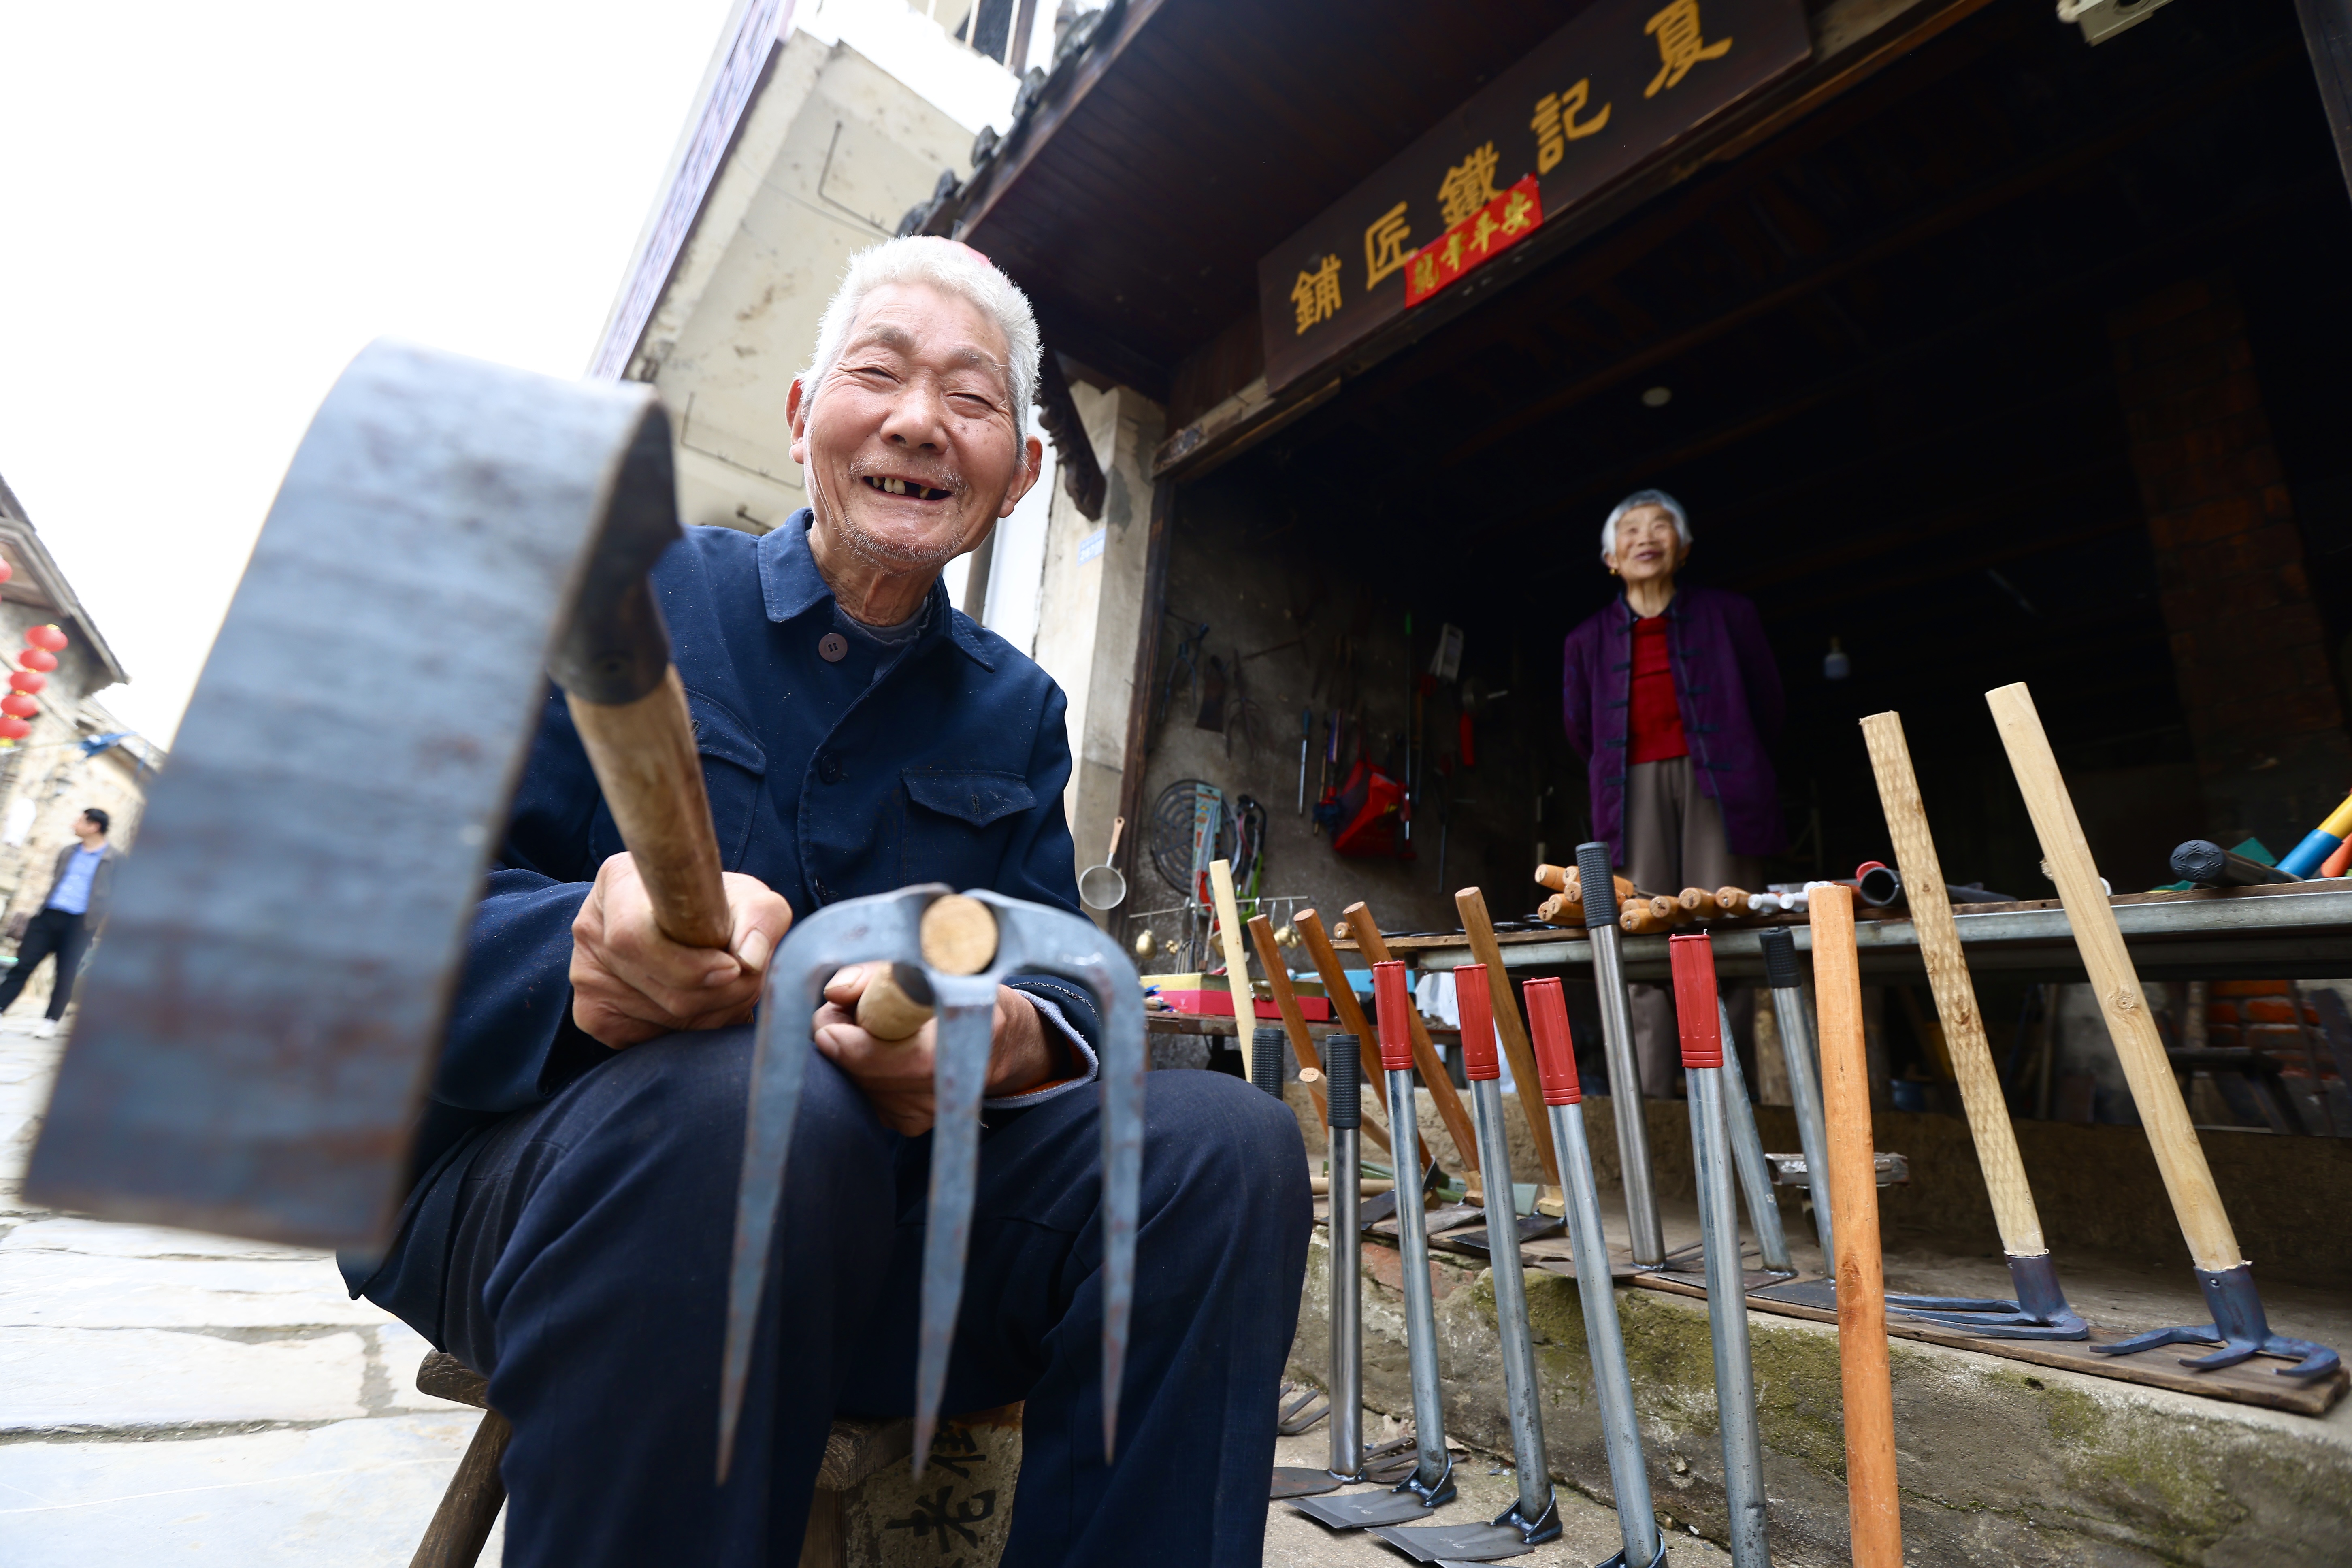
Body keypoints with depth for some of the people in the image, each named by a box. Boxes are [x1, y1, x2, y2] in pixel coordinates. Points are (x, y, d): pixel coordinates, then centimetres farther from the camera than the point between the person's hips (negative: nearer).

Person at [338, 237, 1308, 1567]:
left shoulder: (1017, 711, 11)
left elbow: (1063, 978, 2)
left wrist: (1017, 1035, -24)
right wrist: (587, 944, -28)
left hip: (875, 1206, 3)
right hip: (549, 1169, -2)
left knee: (1231, 1143, -20)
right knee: (741, 1102, -38)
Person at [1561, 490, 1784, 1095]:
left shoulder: (1727, 615, 10)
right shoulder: (1588, 642, 13)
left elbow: (1768, 705, 15)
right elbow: (1580, 729, 21)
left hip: (1715, 783, -1)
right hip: (1635, 787, 1)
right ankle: (1650, 1099, -6)